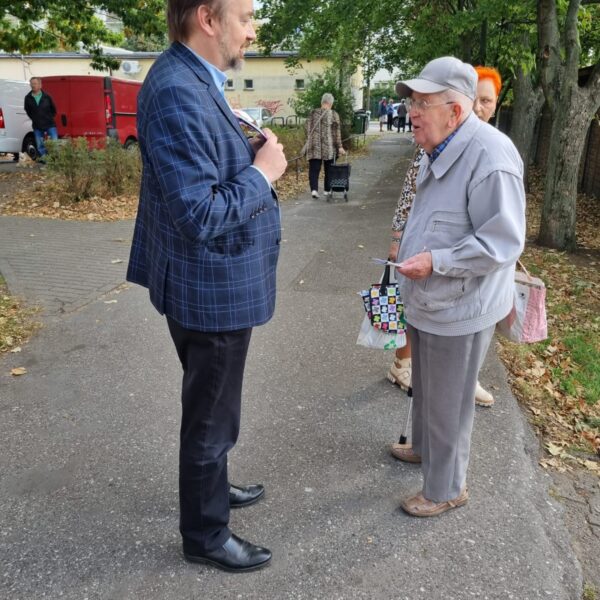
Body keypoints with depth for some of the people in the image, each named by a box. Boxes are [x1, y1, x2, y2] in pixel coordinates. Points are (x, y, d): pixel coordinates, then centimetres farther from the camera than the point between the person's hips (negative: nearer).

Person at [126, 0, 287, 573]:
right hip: (212, 289, -10)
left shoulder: (193, 82, 8)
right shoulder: (178, 95, -25)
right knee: (210, 415, 8)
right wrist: (262, 171, -18)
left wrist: (249, 153, 1)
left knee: (210, 405, 26)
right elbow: (199, 216, -29)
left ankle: (210, 487, 50)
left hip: (215, 284, 10)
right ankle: (205, 534, 31)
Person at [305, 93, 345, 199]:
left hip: (314, 146, 2)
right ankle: (327, 190, 20)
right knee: (329, 168, 13)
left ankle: (314, 189, -14)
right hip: (329, 147, -1)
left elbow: (307, 127, 8)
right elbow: (337, 132, -6)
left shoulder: (313, 113, 5)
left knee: (314, 168, 2)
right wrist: (339, 146, -4)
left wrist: (309, 140, 19)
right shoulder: (333, 114, -3)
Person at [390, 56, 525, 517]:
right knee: (425, 387, 26)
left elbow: (502, 243, -25)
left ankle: (446, 488, 28)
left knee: (448, 402, 7)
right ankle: (425, 447, 50)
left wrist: (436, 261, -27)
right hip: (427, 301, 9)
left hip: (459, 310, -9)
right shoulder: (440, 150, 7)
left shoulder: (490, 157, -24)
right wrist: (412, 250, 14)